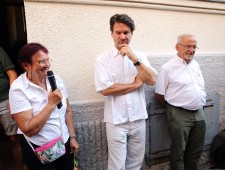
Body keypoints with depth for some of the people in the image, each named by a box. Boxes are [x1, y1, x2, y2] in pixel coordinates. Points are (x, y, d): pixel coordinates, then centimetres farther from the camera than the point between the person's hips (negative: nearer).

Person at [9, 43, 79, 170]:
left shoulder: (56, 80, -3)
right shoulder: (18, 88, -17)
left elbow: (68, 111, 5)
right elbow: (28, 129, -21)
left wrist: (72, 137, 3)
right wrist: (51, 104, -23)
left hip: (64, 143, 5)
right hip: (38, 150, -4)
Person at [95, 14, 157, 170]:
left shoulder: (140, 56, 4)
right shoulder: (103, 58, -7)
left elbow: (152, 81, -7)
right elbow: (105, 89, -18)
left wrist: (134, 59, -17)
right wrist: (135, 84, -11)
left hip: (138, 119, 4)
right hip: (116, 121, -3)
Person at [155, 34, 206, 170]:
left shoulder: (196, 64, 10)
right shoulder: (168, 68, -11)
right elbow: (159, 95, -7)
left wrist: (199, 106, 13)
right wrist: (174, 107, 3)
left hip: (199, 113, 7)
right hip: (180, 115, -6)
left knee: (196, 150, 18)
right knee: (178, 151, 6)